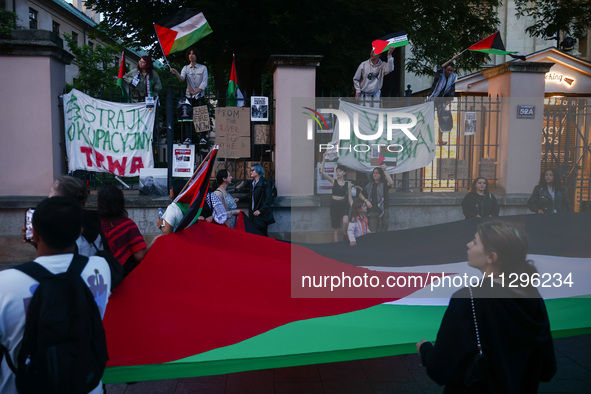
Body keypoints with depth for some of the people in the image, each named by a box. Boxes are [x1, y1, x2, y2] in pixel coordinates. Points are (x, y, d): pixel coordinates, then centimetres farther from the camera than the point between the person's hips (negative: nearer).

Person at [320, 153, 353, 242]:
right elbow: (322, 172, -11)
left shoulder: (348, 184, 5)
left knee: (345, 222, -28)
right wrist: (324, 159, -15)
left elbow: (350, 198, 7)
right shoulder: (333, 181, 2)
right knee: (336, 229, 3)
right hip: (334, 204, 0)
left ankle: (345, 237, -1)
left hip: (344, 205, 0)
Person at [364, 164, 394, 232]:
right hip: (372, 211, 3)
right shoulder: (369, 185, 12)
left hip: (383, 211, -2)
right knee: (372, 233, -3)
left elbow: (391, 183, -23)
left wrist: (384, 171, -18)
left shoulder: (384, 184, 0)